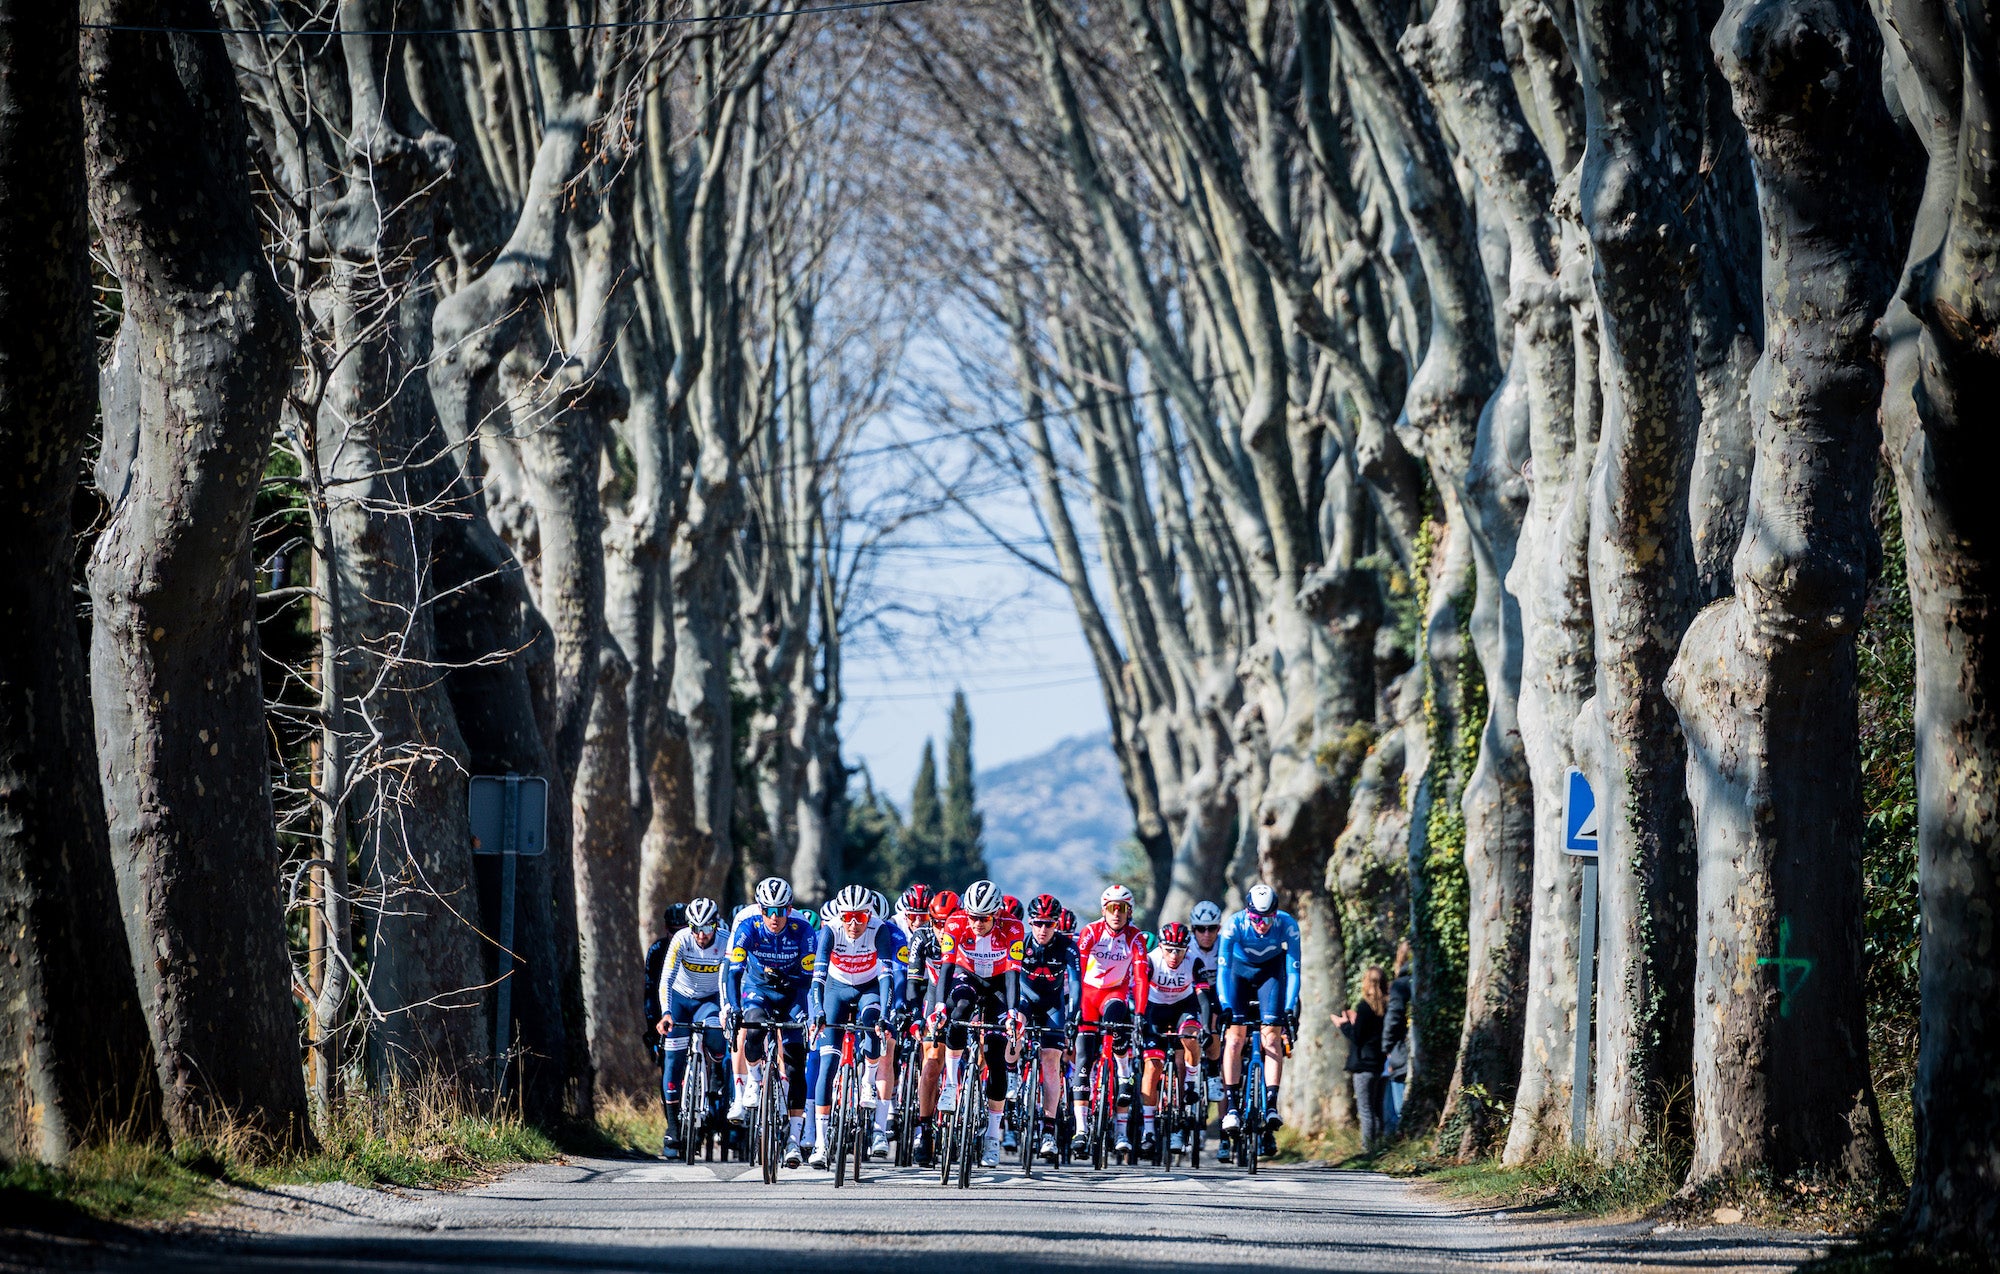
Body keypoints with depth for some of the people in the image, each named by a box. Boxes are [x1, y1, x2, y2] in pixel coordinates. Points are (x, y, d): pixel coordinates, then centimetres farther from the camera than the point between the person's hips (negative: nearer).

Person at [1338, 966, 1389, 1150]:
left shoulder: (1365, 1007, -13)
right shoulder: (1388, 1006, 6)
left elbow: (1356, 1037, -11)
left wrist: (1344, 1024, 6)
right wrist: (1354, 1022, 20)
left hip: (1364, 1064, -7)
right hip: (1381, 1064, 7)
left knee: (1365, 1110, -4)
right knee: (1377, 1110, 13)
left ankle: (1367, 1147, -6)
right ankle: (1378, 1144, 14)